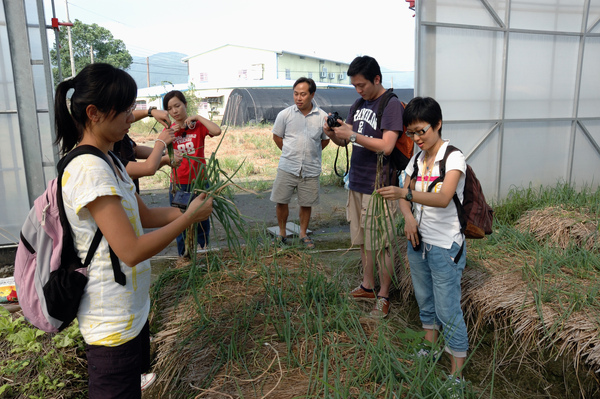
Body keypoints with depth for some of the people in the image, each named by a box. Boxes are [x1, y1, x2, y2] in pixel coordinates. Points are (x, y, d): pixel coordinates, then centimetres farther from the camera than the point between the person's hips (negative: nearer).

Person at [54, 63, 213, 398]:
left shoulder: (109, 161, 5)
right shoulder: (90, 170, -26)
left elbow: (145, 216, 12)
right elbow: (132, 251, -28)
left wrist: (189, 210, -2)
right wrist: (189, 218, -18)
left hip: (130, 307, 9)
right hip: (112, 321, -9)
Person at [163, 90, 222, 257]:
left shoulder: (198, 125, -1)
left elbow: (217, 131, -22)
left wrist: (198, 117, -15)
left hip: (199, 181, -2)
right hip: (178, 183, 2)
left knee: (202, 220, 8)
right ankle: (184, 256, 19)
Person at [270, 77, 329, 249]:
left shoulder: (322, 117, -3)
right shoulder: (284, 114, -4)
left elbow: (325, 140, 13)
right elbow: (277, 137, 10)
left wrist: (310, 152, 9)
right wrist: (291, 153, 10)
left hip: (311, 169, 0)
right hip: (287, 168, 0)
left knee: (306, 204, 10)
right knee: (281, 202, 4)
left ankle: (303, 234, 31)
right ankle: (282, 232, 27)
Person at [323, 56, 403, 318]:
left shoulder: (391, 105, -11)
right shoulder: (358, 105, 13)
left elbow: (386, 146, -22)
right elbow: (344, 141, 16)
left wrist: (352, 134, -20)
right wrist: (333, 134, -5)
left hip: (379, 186, -7)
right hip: (356, 183, 8)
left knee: (381, 245, 1)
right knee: (363, 241, 16)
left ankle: (383, 296, 15)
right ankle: (367, 287, 30)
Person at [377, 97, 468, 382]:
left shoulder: (453, 158, -16)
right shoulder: (417, 159, 6)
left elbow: (443, 198, -31)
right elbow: (404, 197, 11)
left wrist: (406, 193, -46)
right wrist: (408, 216, -11)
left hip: (445, 247, -7)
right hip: (418, 241, 7)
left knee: (448, 311, 0)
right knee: (425, 300, 21)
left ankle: (457, 374, 14)